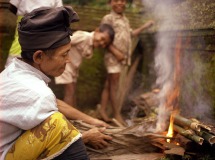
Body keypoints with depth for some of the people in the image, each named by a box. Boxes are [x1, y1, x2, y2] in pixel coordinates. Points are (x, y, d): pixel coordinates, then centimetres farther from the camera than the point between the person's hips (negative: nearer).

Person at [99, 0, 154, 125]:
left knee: (109, 85, 13)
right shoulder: (108, 18, -7)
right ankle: (117, 114, 6)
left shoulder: (125, 19, 17)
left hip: (123, 57, 7)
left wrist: (145, 26, 17)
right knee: (114, 86, -1)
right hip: (113, 57, -7)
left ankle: (103, 109, 20)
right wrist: (116, 52, -21)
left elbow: (130, 34, 22)